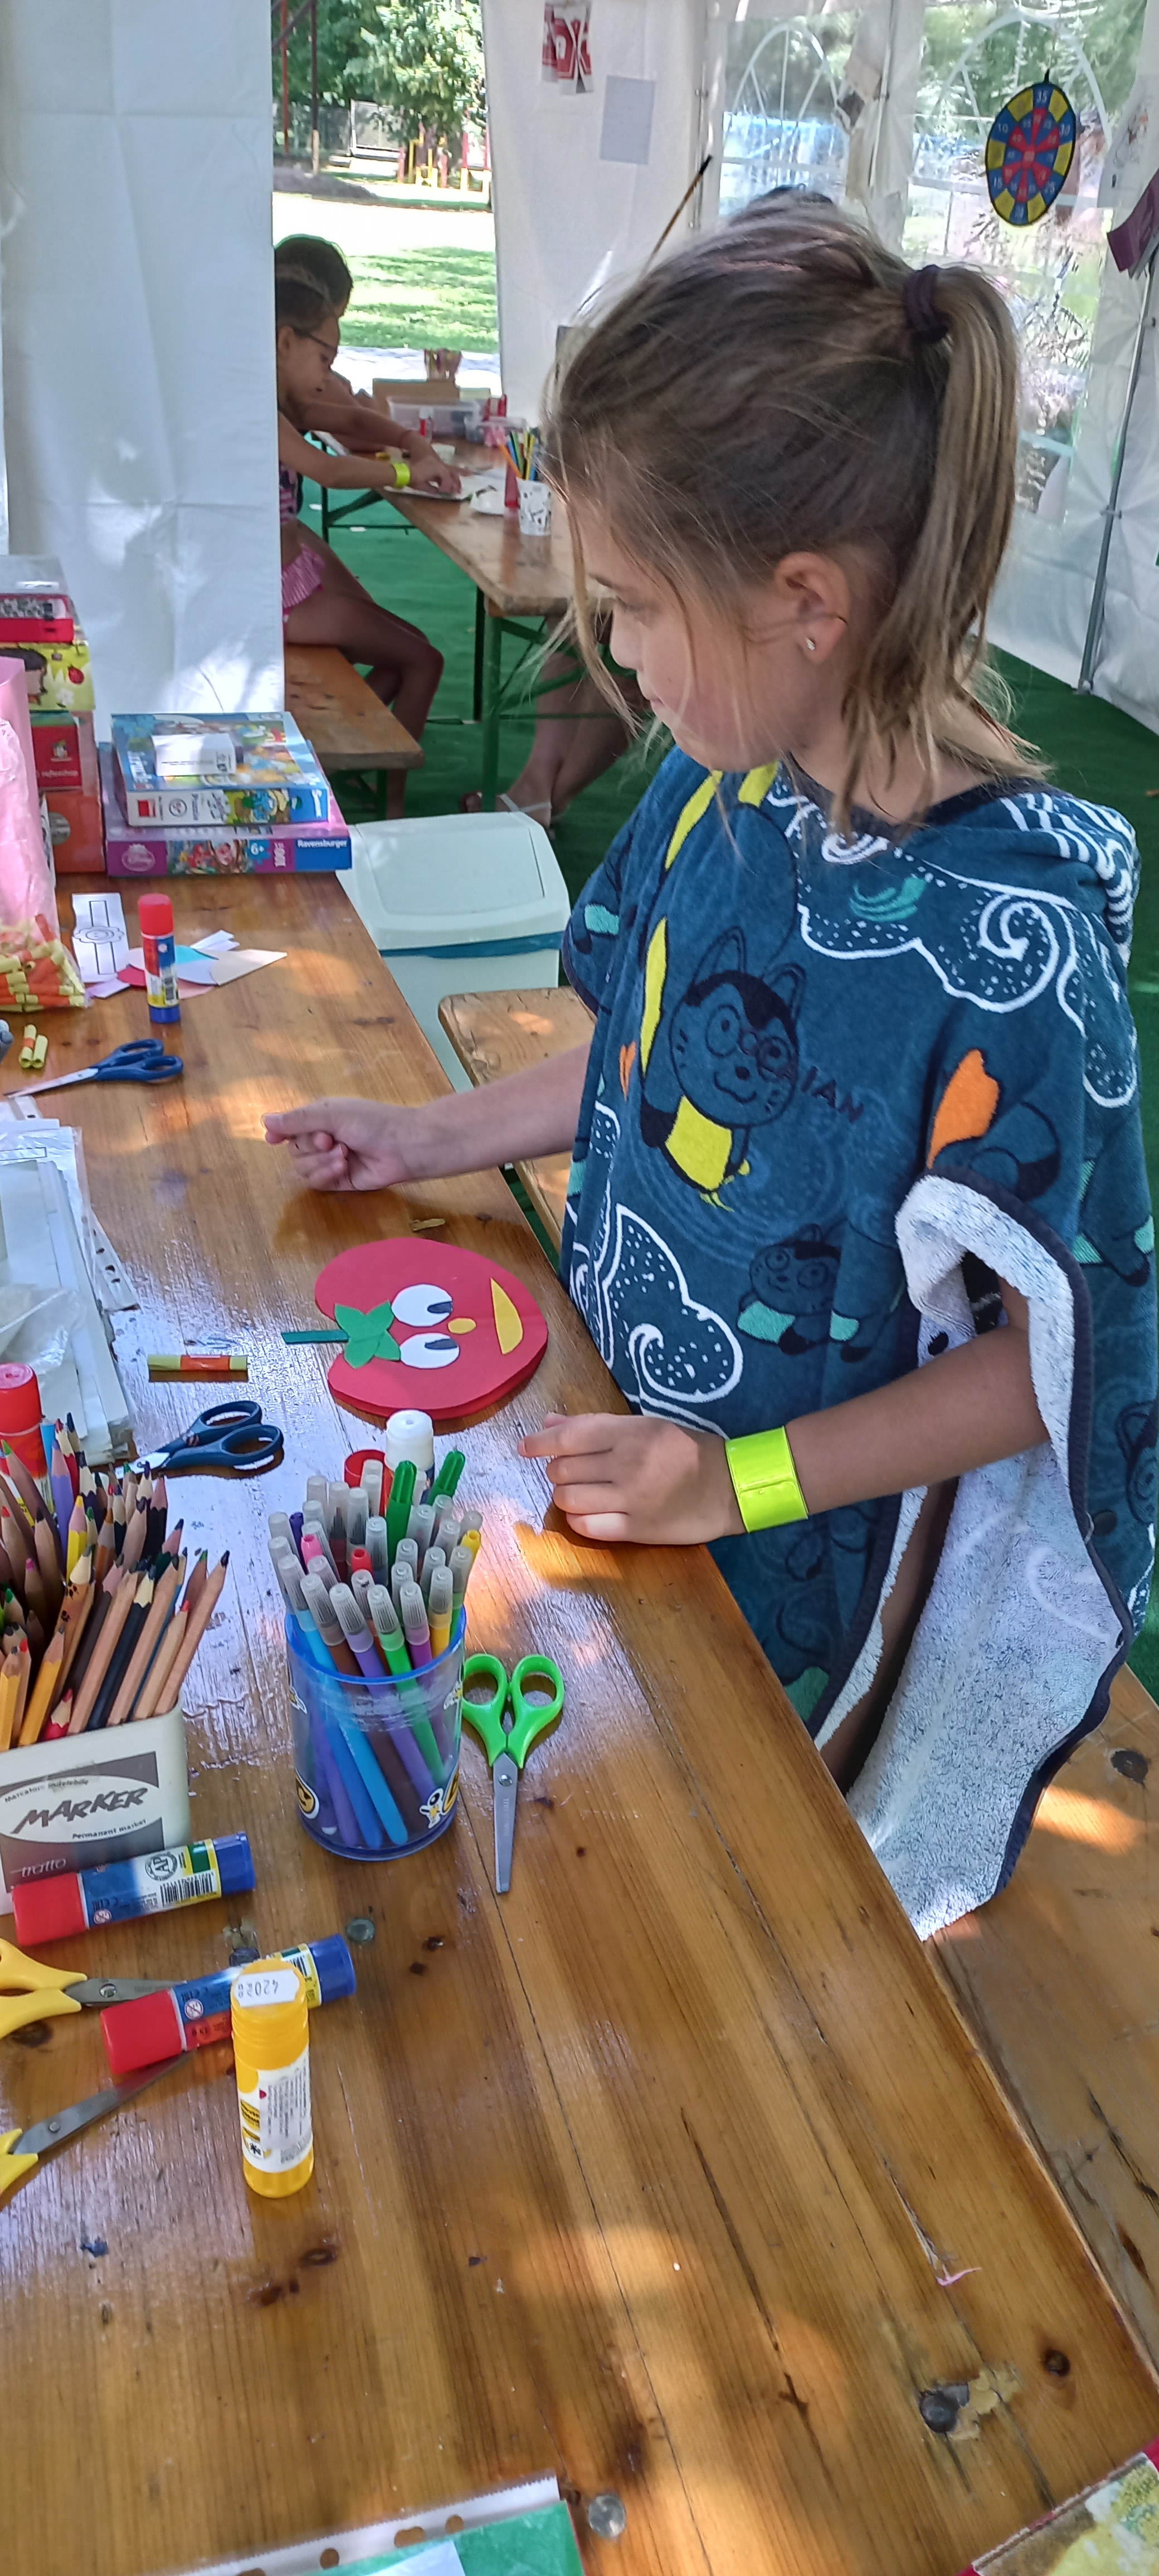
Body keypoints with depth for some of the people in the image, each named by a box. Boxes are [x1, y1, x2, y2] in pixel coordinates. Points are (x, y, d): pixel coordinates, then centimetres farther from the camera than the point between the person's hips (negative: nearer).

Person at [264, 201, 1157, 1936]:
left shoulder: (1006, 939, -31)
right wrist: (434, 1137, 4)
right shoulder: (721, 782, -10)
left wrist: (744, 1479, -26)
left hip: (813, 1578, -6)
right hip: (623, 1460, 6)